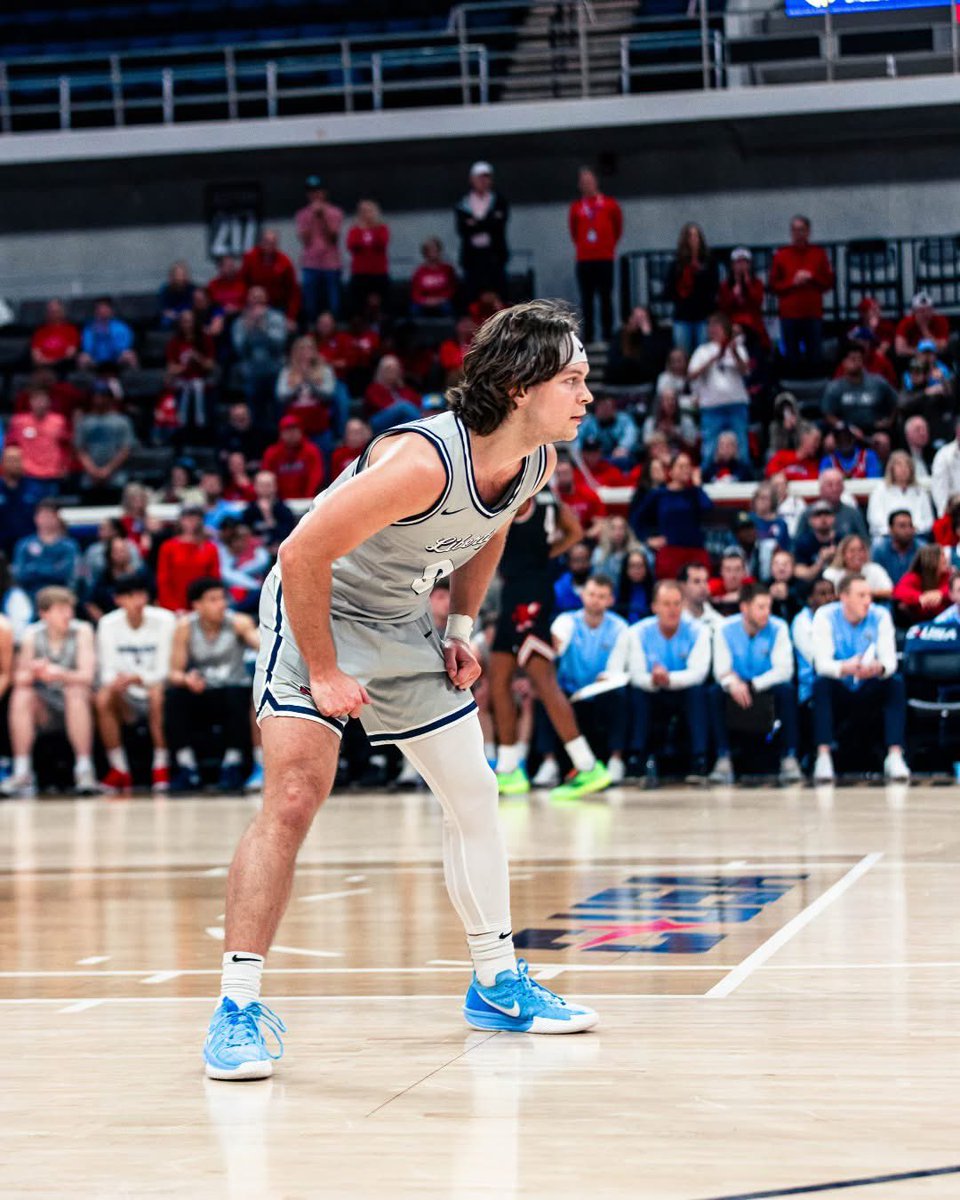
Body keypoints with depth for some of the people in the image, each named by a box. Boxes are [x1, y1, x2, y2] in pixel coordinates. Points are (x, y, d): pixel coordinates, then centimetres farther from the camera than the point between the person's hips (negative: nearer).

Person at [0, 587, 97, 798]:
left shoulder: (82, 631, -10)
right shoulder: (32, 634, -4)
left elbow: (86, 676, -20)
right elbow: (19, 678, -8)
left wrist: (60, 674, -40)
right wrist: (30, 673, -33)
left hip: (76, 709, -2)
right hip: (44, 712, 2)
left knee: (75, 693, -33)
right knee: (20, 696, -25)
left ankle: (84, 771, -32)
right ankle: (22, 774, -24)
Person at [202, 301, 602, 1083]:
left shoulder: (536, 464, -10)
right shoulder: (423, 462, -35)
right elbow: (303, 553, -31)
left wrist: (462, 625, 5)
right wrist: (324, 674, -24)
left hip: (405, 626, 8)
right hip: (318, 613, -8)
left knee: (475, 796, 10)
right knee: (294, 799, -20)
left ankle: (497, 986, 25)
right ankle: (238, 1009, -15)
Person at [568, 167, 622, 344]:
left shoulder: (609, 204, 2)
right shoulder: (576, 207, 5)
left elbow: (618, 226, 13)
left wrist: (611, 243, 12)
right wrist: (580, 245, 10)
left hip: (605, 258, -1)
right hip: (584, 260, 1)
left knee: (605, 298, 1)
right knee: (586, 299, 1)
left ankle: (608, 335, 5)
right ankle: (587, 335, 3)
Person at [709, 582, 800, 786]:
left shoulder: (778, 628, -9)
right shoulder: (725, 630, -7)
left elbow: (784, 670, -17)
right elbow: (721, 670, -13)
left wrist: (751, 685, -30)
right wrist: (732, 683, -38)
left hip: (768, 692, -1)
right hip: (738, 693, 1)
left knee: (786, 690, -32)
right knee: (715, 692, -29)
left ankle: (789, 759, -28)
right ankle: (723, 760, -28)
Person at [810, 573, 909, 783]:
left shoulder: (880, 616, -6)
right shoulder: (825, 616, -12)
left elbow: (890, 660, -16)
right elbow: (822, 663, -23)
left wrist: (879, 668, -42)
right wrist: (846, 668, -46)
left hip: (869, 690, 2)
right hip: (839, 690, -2)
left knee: (896, 683, -27)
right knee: (821, 684, -33)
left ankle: (895, 757, -33)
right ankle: (824, 758, -39)